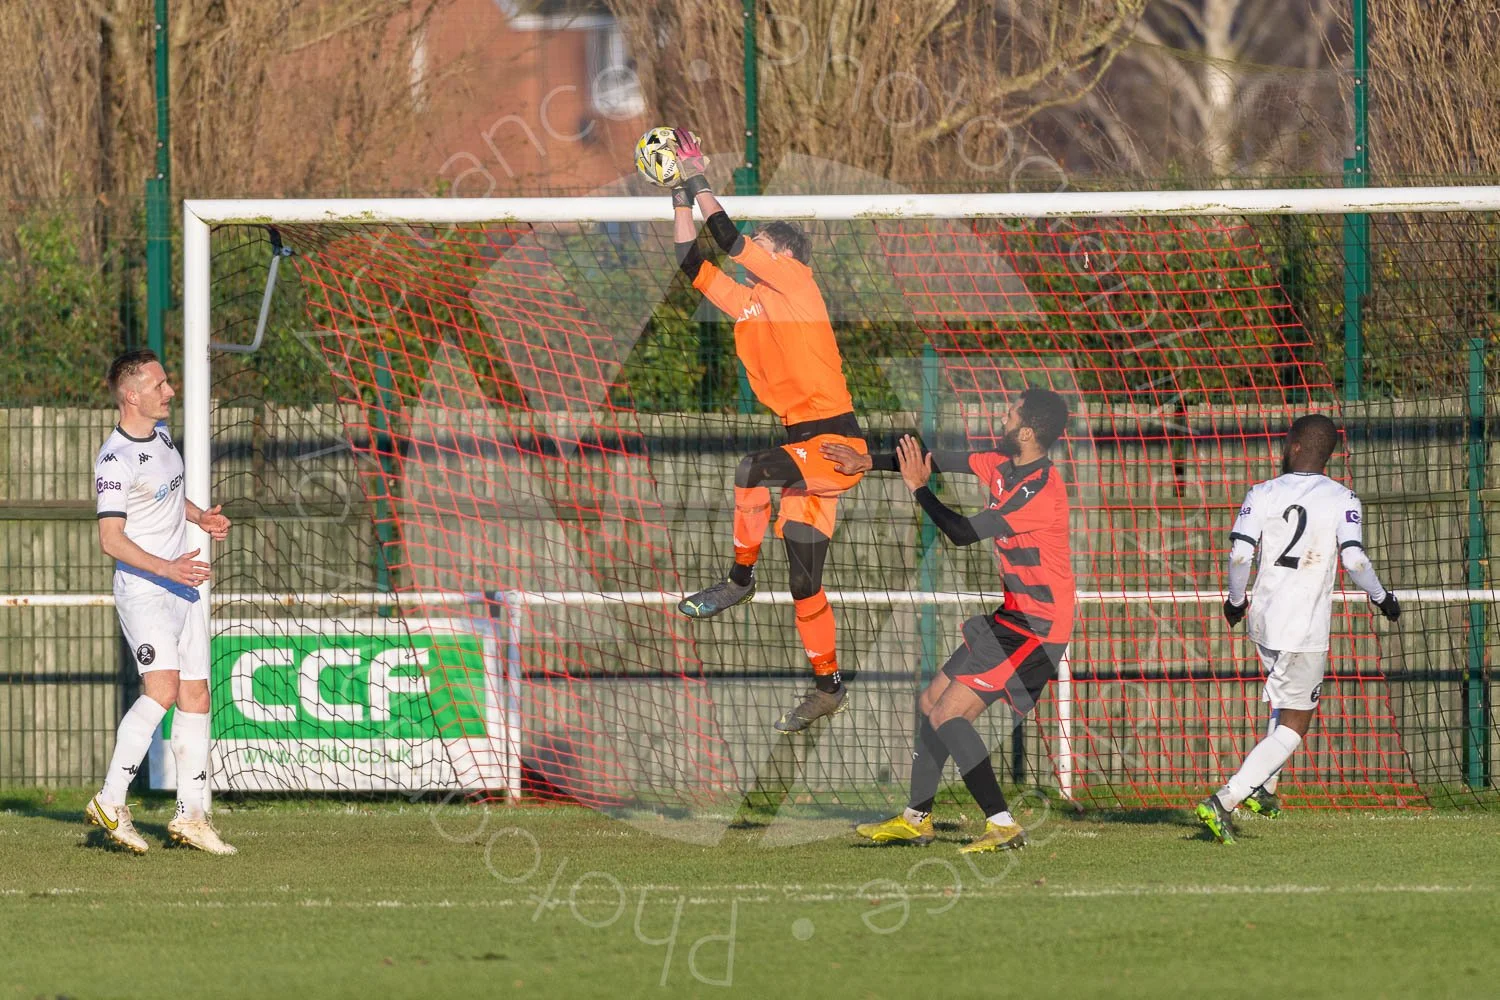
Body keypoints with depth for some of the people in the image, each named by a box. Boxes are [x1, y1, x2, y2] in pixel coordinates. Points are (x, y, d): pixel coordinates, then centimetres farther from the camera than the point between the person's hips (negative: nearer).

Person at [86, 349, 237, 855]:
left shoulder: (160, 433, 10)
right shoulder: (116, 461, -18)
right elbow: (111, 538, -22)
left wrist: (201, 517, 10)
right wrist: (167, 568, -31)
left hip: (183, 586, 9)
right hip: (143, 590, -9)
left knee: (195, 697, 7)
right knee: (162, 687, -24)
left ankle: (190, 816, 13)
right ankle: (110, 801, -21)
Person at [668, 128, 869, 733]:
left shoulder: (795, 282, -5)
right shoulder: (747, 302, 16)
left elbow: (732, 242, -15)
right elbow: (691, 262, 17)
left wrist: (701, 187, -7)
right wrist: (682, 196, 13)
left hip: (835, 443, -9)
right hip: (803, 449, 9)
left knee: (752, 474, -26)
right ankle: (827, 688, 19)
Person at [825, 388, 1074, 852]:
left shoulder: (1039, 492, -25)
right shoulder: (1005, 467, 4)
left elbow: (963, 533, -20)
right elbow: (944, 460, 17)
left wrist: (918, 488, -7)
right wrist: (868, 462, 16)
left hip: (1036, 628, -10)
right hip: (1013, 618, 10)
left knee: (948, 714, -16)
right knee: (931, 701, 18)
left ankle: (1003, 825, -16)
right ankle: (916, 819, 29)